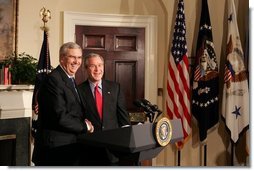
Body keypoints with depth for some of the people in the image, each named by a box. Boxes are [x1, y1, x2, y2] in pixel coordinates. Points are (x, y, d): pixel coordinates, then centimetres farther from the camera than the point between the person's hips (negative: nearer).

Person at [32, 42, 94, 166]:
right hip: (55, 151, -8)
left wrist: (84, 121, -2)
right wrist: (85, 126, -10)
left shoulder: (70, 80, 13)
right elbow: (60, 117, -23)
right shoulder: (53, 79, -16)